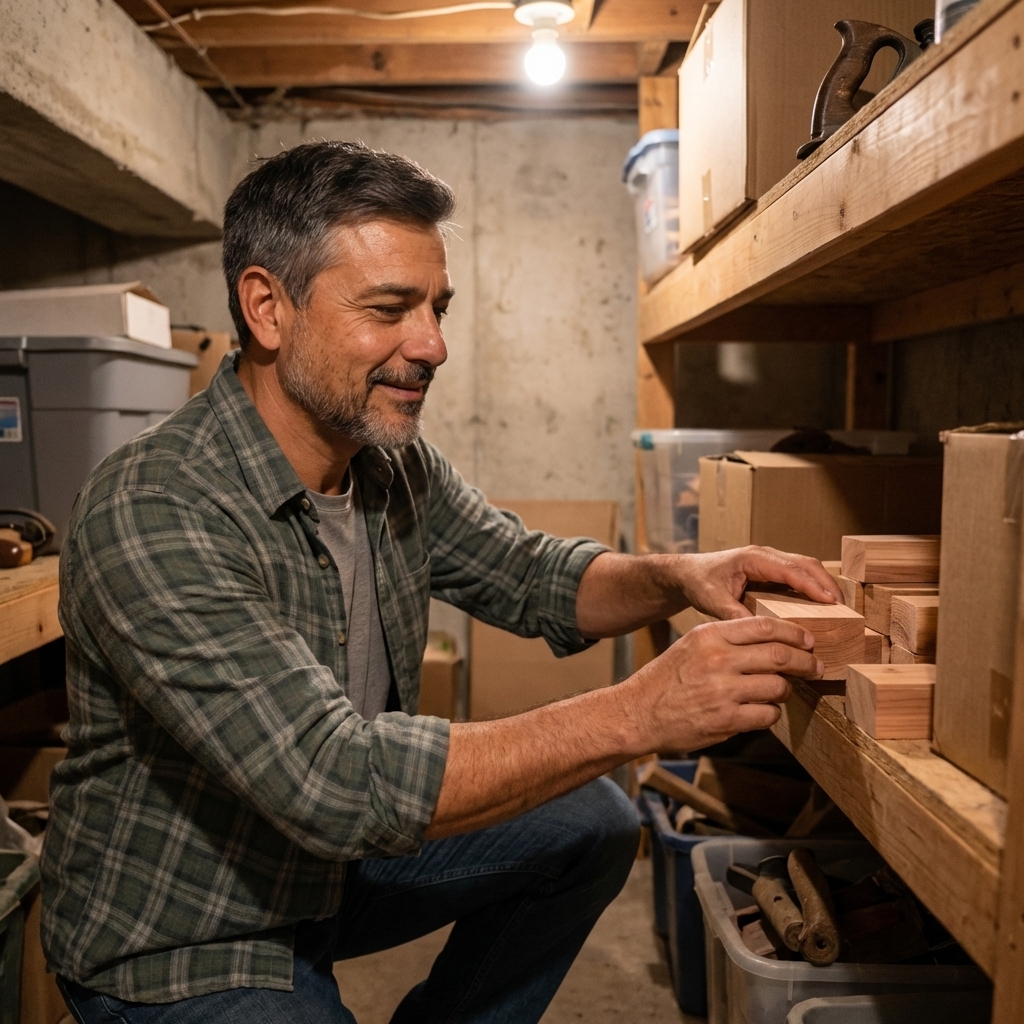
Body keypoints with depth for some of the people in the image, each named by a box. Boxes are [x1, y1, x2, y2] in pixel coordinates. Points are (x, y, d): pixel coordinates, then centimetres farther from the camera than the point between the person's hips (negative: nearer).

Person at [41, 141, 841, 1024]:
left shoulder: (397, 465, -7)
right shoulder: (149, 516, -30)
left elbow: (532, 579, 3)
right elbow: (335, 779, -36)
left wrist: (677, 577, -17)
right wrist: (638, 714, -36)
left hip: (330, 864, 7)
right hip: (174, 947, -6)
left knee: (593, 825, 4)